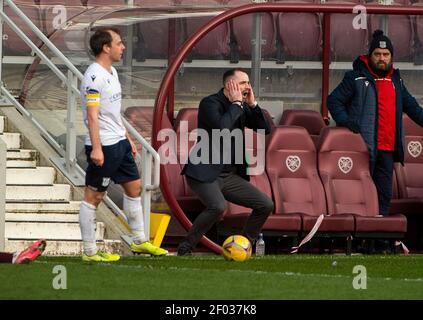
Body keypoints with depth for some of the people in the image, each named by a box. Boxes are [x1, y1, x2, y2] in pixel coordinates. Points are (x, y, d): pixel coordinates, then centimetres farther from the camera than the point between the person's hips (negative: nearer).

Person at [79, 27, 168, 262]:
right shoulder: (94, 76, -17)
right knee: (93, 196, -2)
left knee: (134, 187, 16)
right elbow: (92, 115, -22)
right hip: (104, 147, -10)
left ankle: (139, 241, 27)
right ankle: (90, 251, 2)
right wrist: (96, 148, -27)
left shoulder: (111, 73, 14)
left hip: (120, 143, 10)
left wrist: (127, 139, 24)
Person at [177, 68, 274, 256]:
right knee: (217, 206, -33)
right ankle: (185, 248, -18)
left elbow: (265, 129, 8)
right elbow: (222, 127, -29)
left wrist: (252, 104, -3)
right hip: (204, 173, -8)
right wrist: (236, 103, -17)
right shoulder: (210, 103, -11)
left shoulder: (241, 107, 11)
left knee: (266, 205, 2)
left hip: (230, 175, 8)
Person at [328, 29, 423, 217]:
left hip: (388, 149, 6)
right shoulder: (356, 78, 0)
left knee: (385, 194, 7)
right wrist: (345, 121, -14)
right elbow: (334, 101, -1)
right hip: (364, 146, -6)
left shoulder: (396, 81, 19)